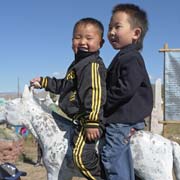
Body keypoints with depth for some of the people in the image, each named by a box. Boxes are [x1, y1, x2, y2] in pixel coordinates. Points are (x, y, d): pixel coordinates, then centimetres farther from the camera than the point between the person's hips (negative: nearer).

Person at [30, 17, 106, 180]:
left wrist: (92, 122, -29)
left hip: (89, 119, -11)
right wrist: (44, 82, 34)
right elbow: (65, 85, 31)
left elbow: (95, 93, -25)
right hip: (82, 119, 11)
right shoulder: (80, 63, 18)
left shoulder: (92, 65, -16)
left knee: (82, 155, -19)